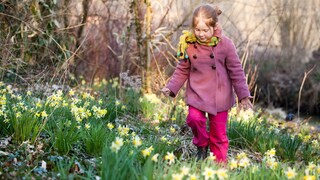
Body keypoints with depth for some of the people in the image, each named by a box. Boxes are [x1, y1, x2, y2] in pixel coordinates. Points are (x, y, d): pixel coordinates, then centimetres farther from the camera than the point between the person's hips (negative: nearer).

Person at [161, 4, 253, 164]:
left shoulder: (225, 44, -10)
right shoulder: (188, 44, -6)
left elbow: (236, 71, -4)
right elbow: (182, 70, 6)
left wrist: (243, 95, -7)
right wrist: (171, 88, -5)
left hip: (219, 95, -1)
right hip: (197, 92, 1)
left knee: (219, 132, 5)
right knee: (194, 118, -21)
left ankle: (220, 164, 21)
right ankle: (201, 145, 9)